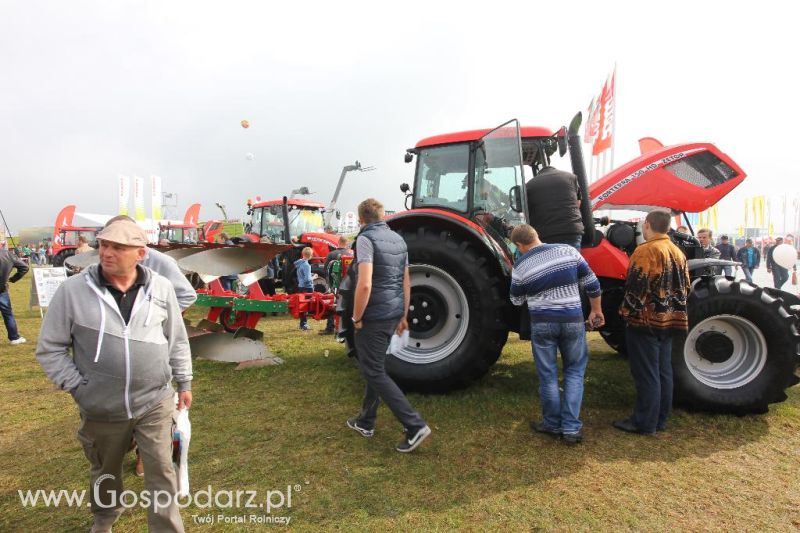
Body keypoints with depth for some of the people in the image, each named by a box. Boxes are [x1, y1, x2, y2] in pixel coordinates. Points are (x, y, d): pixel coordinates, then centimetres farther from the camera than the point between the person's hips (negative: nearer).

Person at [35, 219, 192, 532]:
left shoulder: (161, 288, -5)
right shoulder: (72, 290, -10)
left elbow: (177, 339, 5)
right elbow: (49, 349, -1)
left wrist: (184, 382, 8)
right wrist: (77, 387, -7)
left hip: (155, 403, 0)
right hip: (101, 408, 1)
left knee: (161, 472, 5)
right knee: (105, 472, 24)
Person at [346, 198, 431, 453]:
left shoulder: (366, 238, -14)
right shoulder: (398, 239, 10)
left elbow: (364, 284, -25)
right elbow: (406, 282, 15)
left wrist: (357, 318, -13)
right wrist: (403, 315, 22)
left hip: (372, 317, -8)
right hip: (393, 314, 8)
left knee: (374, 372, 0)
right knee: (374, 366, 20)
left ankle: (415, 426, -3)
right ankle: (366, 422, 32)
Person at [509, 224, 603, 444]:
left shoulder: (520, 267, -6)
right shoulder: (568, 251, -3)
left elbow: (517, 301, 6)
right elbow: (592, 284, 2)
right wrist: (596, 310, 14)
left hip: (542, 323, -1)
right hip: (572, 320, 2)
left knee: (548, 375, 12)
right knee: (574, 372, 15)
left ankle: (553, 424, 24)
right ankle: (571, 428, 13)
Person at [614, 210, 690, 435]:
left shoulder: (646, 250, -16)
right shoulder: (678, 252, 11)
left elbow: (637, 287, -22)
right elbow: (685, 287, 16)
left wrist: (627, 312, -11)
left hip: (646, 321, -8)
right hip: (669, 321, 9)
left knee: (646, 374, -1)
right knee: (663, 371, 14)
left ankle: (644, 423, 7)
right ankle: (660, 419, 24)